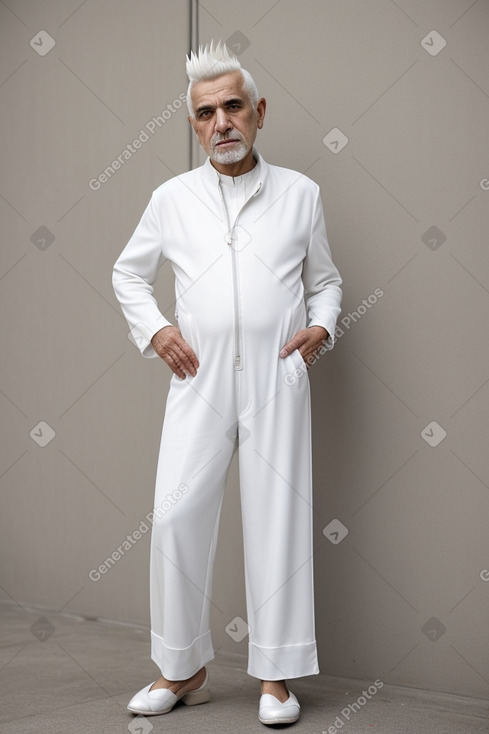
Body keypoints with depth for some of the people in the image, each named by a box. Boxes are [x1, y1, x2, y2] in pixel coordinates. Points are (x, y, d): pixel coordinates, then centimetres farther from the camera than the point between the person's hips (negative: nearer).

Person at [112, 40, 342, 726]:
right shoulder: (171, 198, 9)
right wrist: (153, 330, 4)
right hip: (199, 380, 1)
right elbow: (128, 274, 20)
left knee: (277, 520, 1)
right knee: (176, 516, -3)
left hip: (277, 380, 0)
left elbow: (325, 279, 18)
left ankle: (277, 675, 13)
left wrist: (321, 326, -1)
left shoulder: (300, 193, 8)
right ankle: (182, 669, 14)